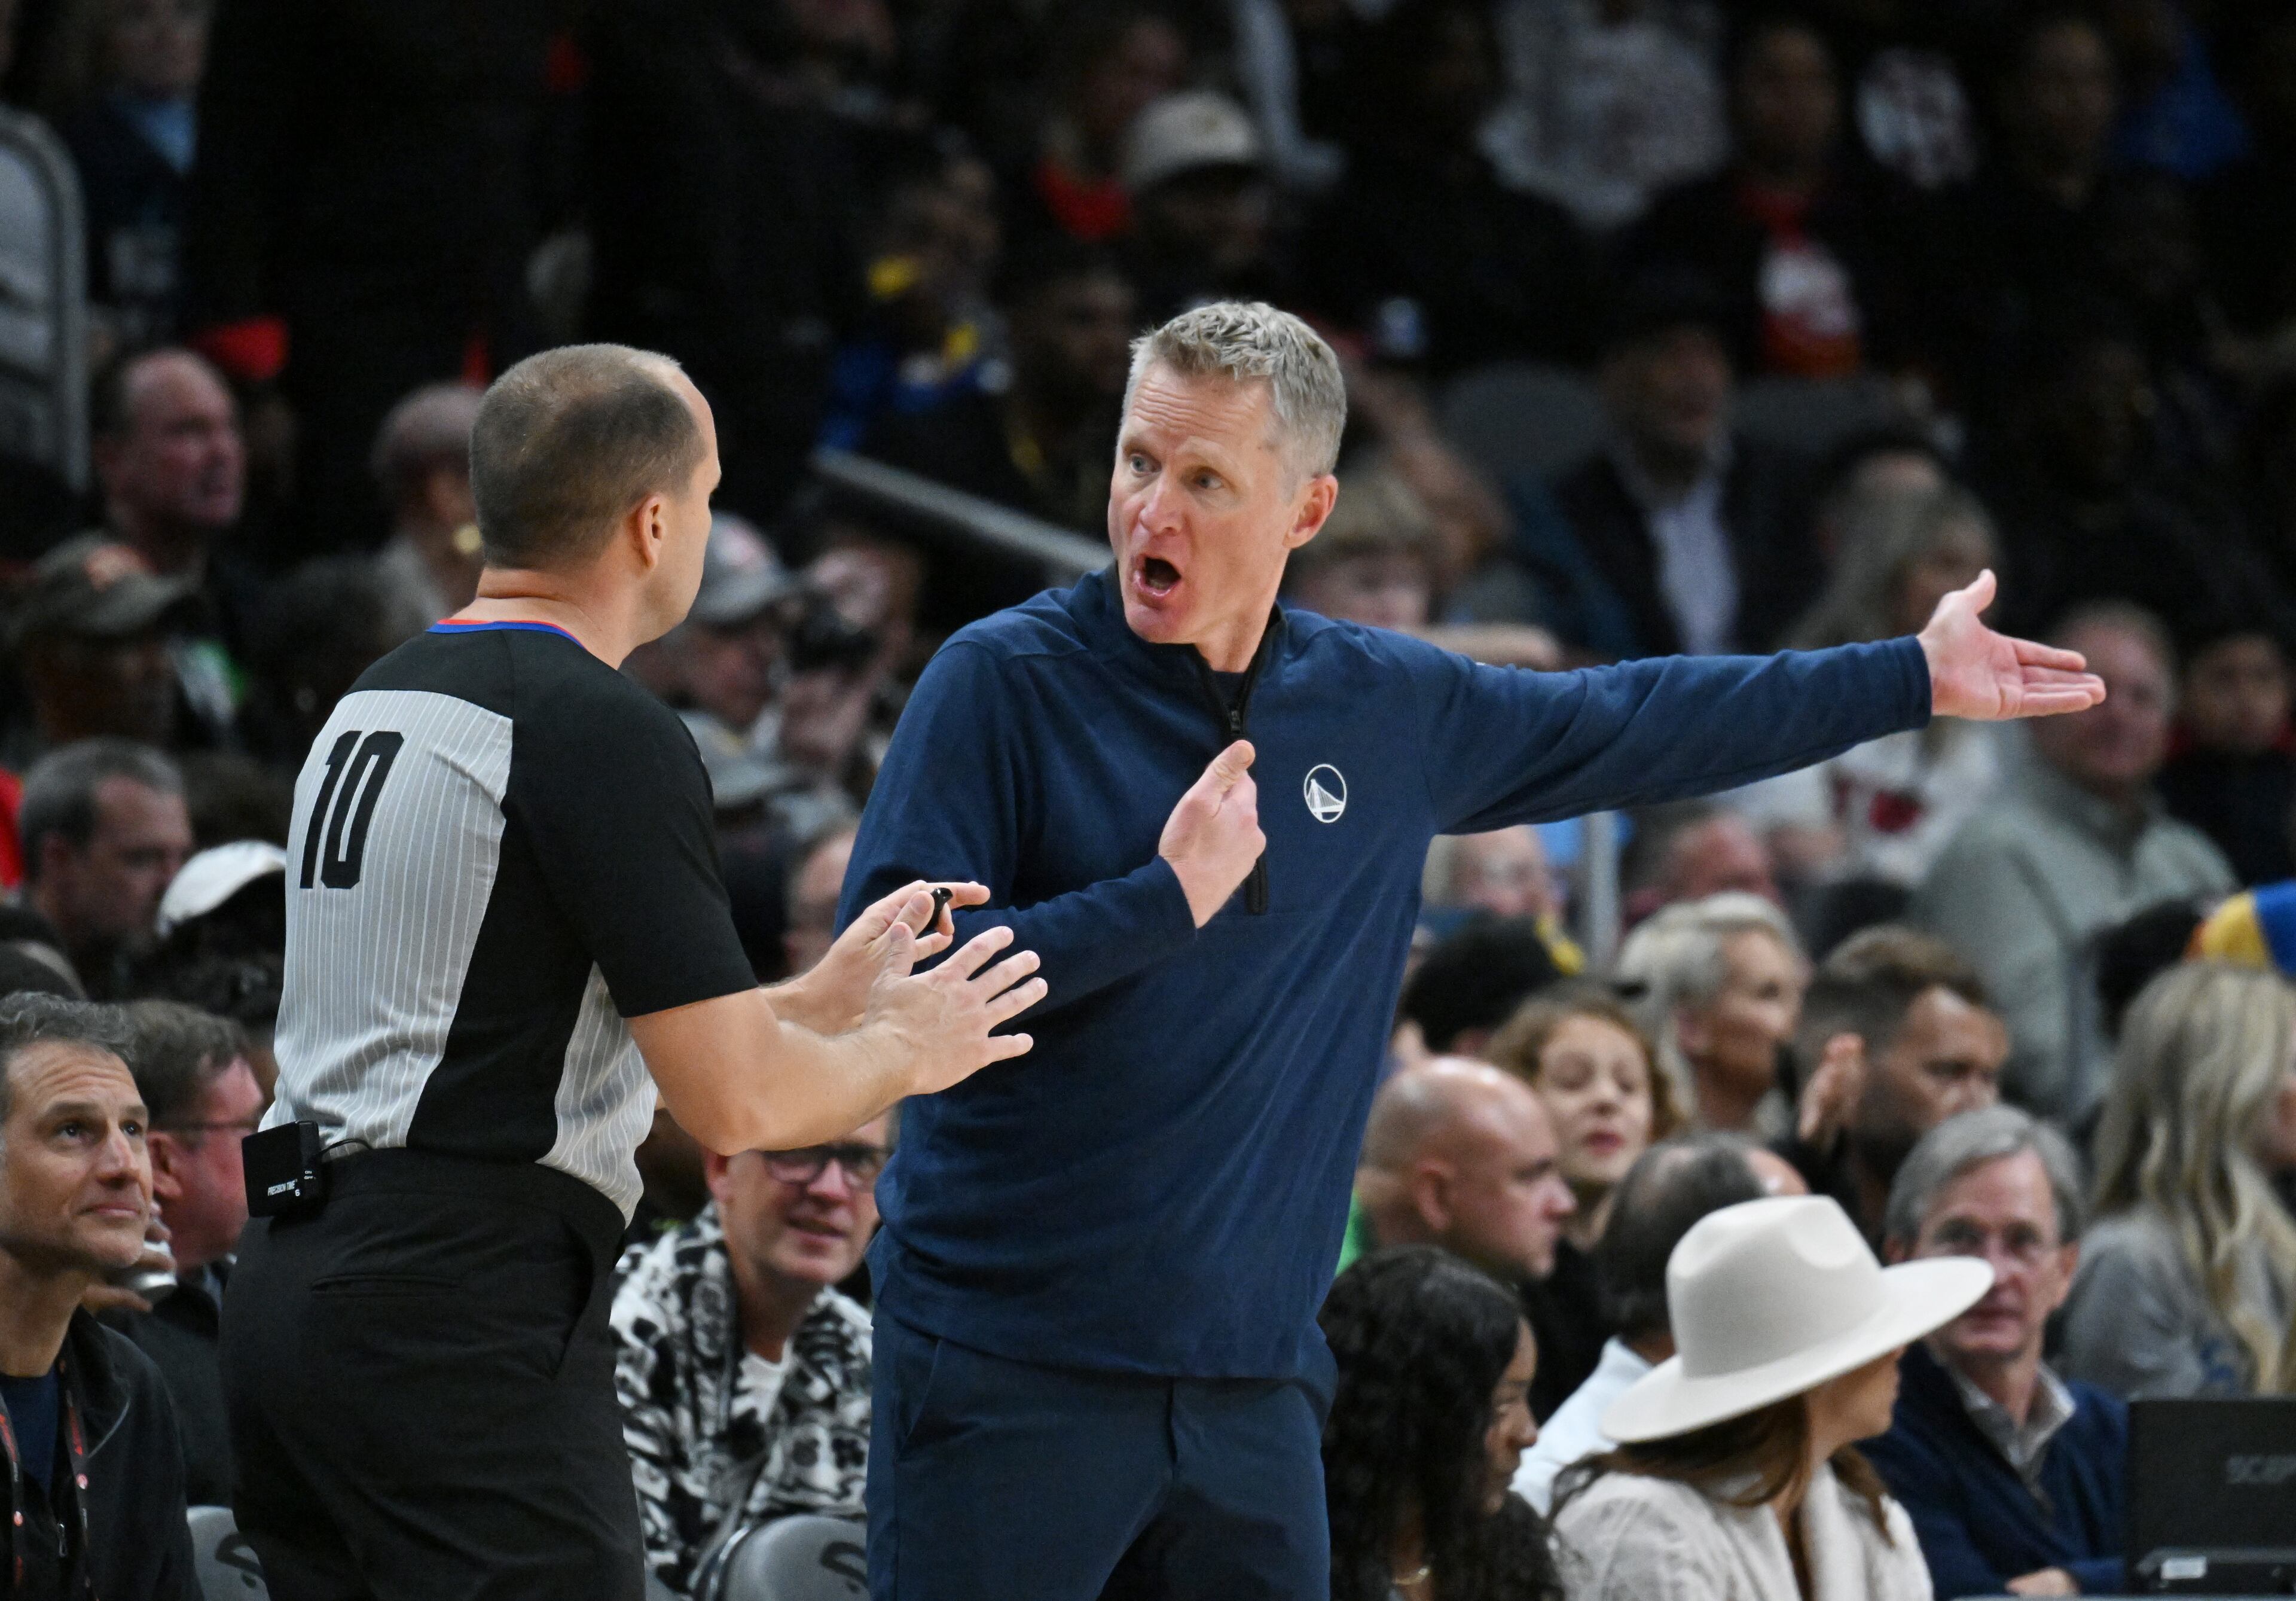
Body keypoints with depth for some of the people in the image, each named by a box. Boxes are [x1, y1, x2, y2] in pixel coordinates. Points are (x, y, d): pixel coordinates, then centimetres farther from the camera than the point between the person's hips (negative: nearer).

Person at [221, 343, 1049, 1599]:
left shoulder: (373, 705, 17)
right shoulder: (605, 734, -11)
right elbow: (733, 1100, -13)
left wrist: (813, 1002, 28)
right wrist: (906, 1051, 7)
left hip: (287, 1282, 9)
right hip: (465, 1311, -9)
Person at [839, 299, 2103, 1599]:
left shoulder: (1392, 710, 9)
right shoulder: (1005, 683, -6)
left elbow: (1630, 728, 24)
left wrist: (1914, 679, 28)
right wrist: (1164, 899, -19)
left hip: (1253, 1380, 4)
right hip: (1010, 1367, -4)